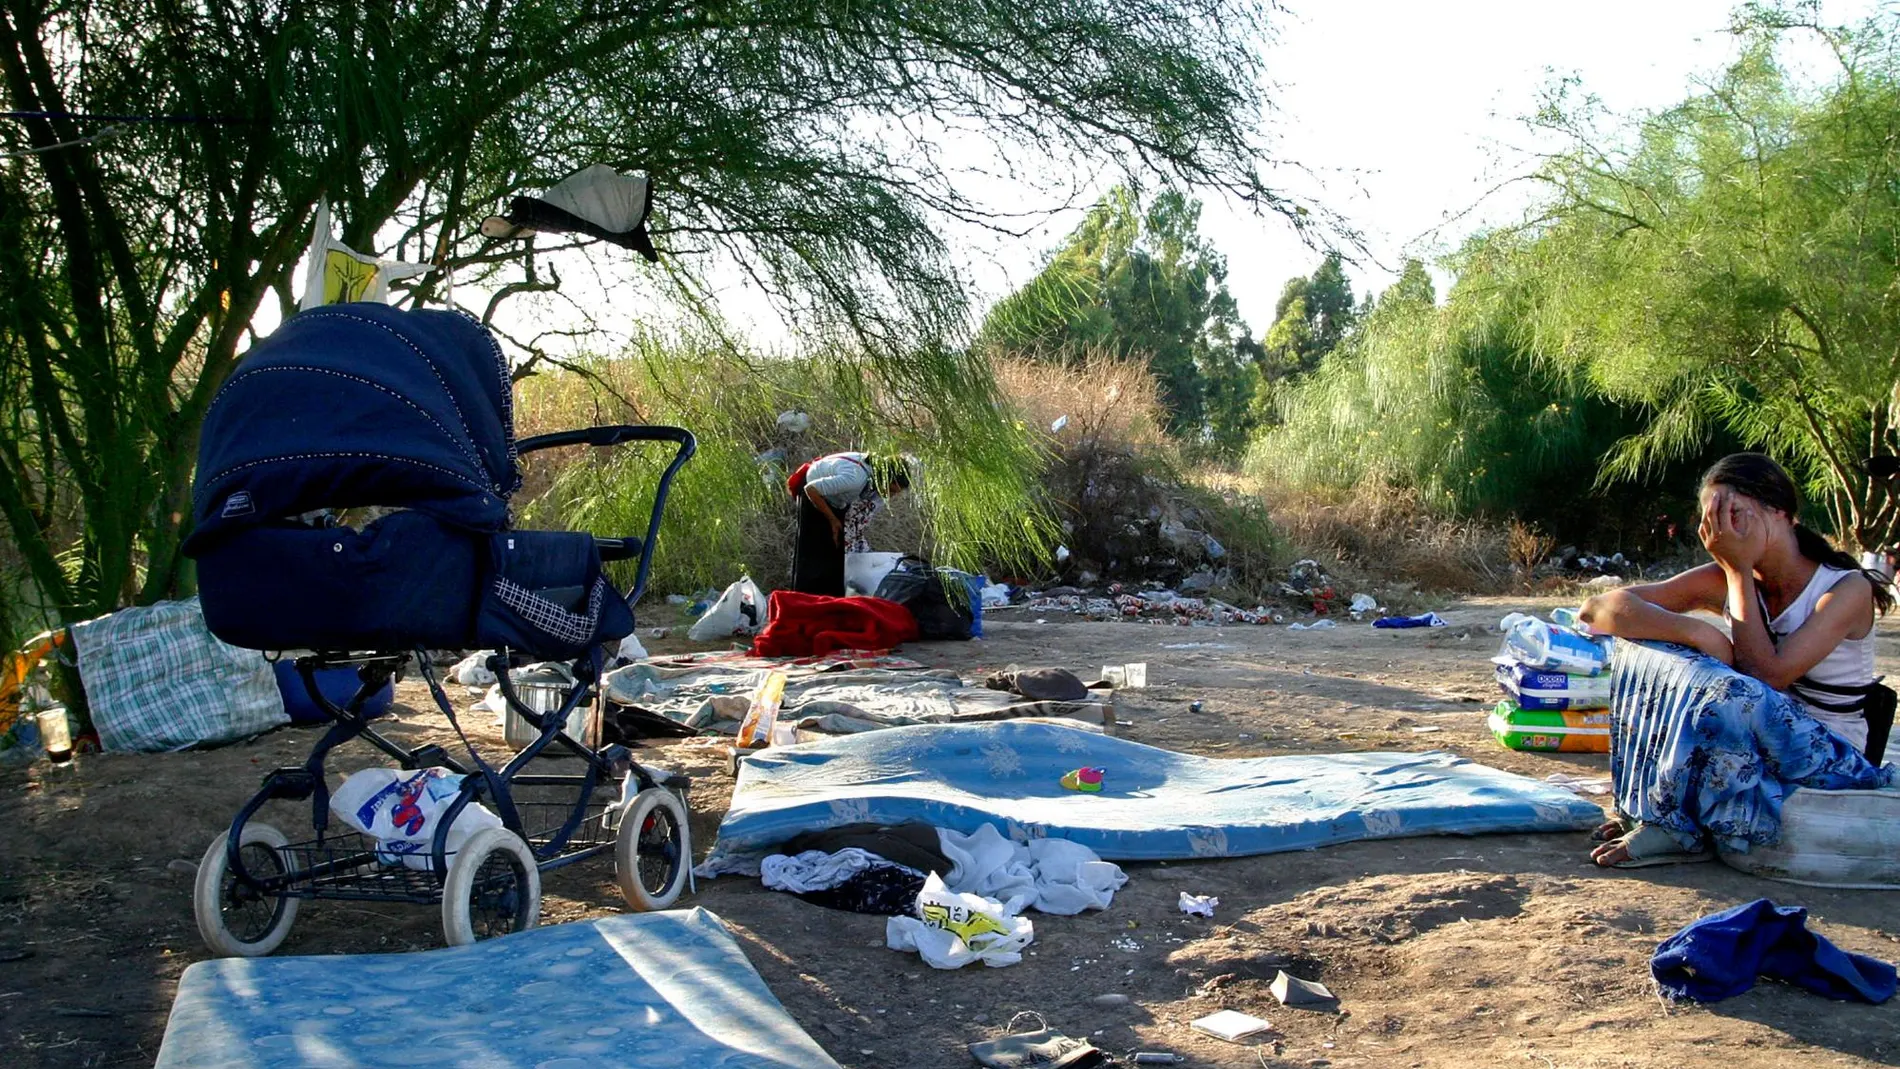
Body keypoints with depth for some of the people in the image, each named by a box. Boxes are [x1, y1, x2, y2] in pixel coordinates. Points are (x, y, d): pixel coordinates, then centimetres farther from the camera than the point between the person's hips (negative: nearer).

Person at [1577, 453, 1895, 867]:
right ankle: (1651, 809, -14)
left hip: (1832, 765, -5)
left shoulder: (1847, 588, -13)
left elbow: (1766, 675, -26)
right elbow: (1598, 608, -14)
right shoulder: (1724, 580, -2)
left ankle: (1677, 826, -16)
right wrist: (1696, 631, -30)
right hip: (1754, 753, 5)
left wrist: (1740, 570, -19)